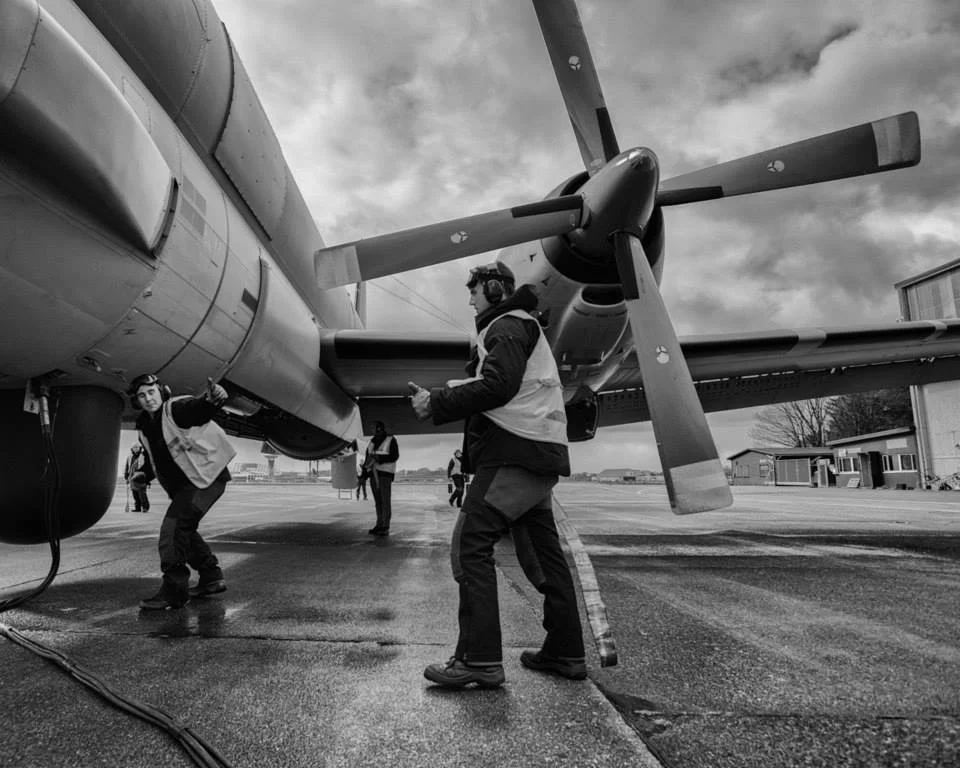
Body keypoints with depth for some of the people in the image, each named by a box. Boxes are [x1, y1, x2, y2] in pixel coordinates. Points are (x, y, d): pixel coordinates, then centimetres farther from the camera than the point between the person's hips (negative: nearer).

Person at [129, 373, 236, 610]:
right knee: (183, 530, 17)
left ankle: (174, 590, -11)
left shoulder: (177, 409, -17)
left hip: (206, 476, -10)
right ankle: (211, 578, 30)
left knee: (173, 527, -17)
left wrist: (212, 400, -61)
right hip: (183, 484, 10)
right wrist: (144, 476, 13)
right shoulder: (145, 427, 9)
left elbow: (199, 409, -42)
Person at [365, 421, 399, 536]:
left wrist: (379, 459, -21)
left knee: (385, 500, -9)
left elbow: (395, 456, -11)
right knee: (378, 501, 6)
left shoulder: (391, 440, -2)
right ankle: (379, 525, 11)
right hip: (374, 473, 6)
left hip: (385, 472, -6)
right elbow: (367, 459, 16)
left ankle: (385, 528, -10)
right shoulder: (371, 443, 16)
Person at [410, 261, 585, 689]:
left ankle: (479, 660, -13)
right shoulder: (523, 328, 30)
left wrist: (436, 403, -13)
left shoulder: (508, 326, -2)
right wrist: (436, 399, 12)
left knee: (471, 544, -12)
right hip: (538, 458, 11)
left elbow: (496, 387, -19)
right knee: (543, 554, 12)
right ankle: (565, 653, 19)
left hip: (513, 453, -11)